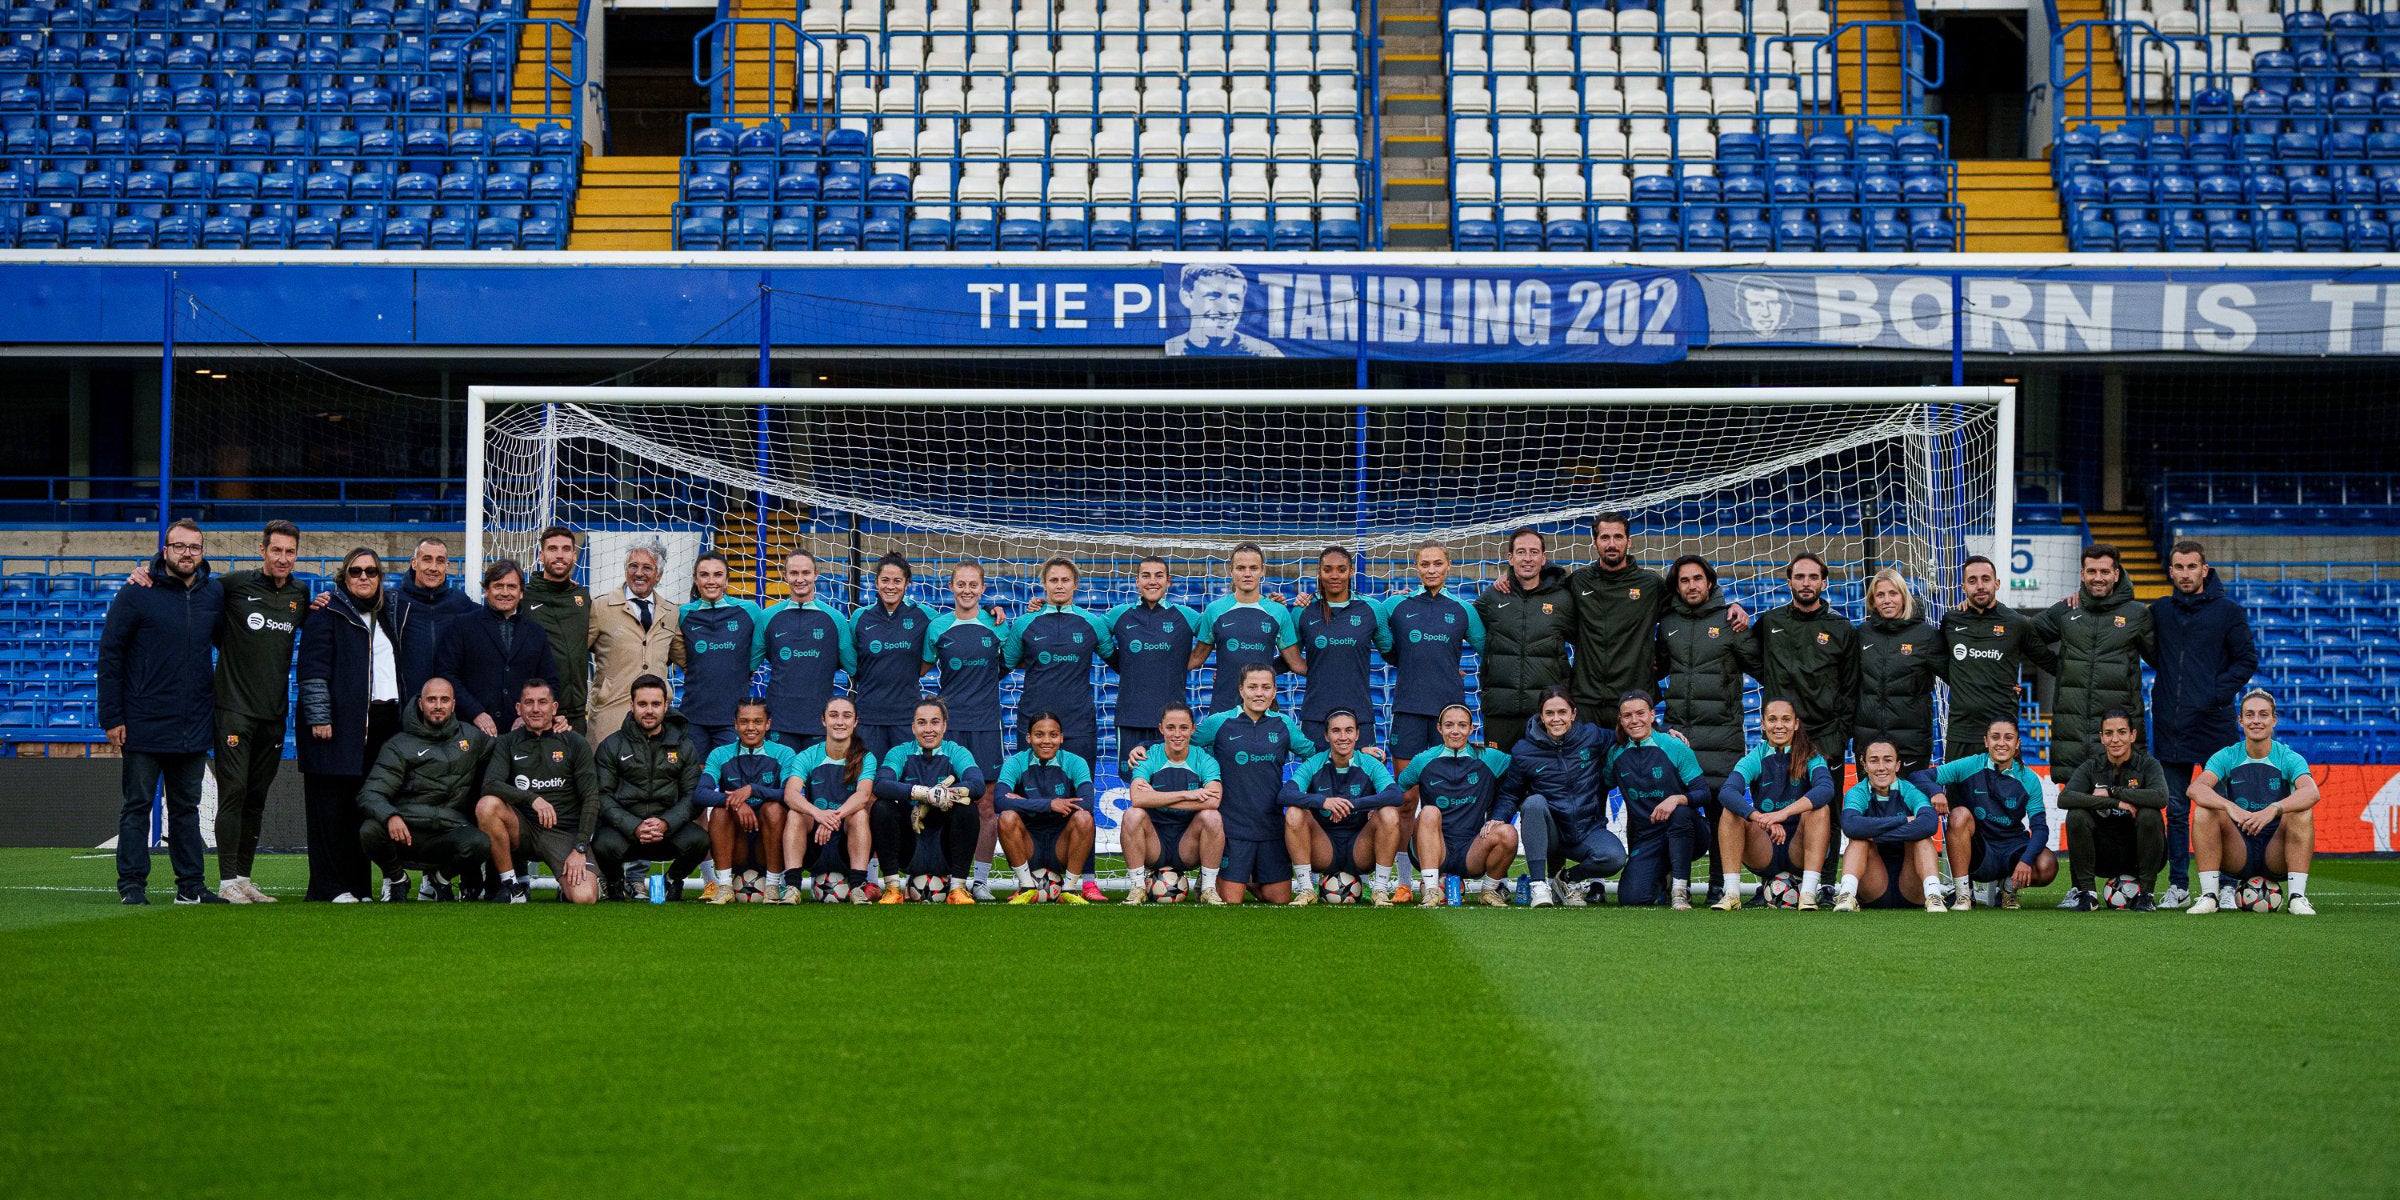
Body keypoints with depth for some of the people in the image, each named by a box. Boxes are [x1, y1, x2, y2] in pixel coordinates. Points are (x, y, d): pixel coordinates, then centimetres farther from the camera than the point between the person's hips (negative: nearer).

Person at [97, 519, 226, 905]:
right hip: (144, 724, -4)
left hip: (194, 726, 4)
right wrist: (112, 717, -8)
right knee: (137, 806, 1)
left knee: (186, 807, 11)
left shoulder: (215, 593, 6)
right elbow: (110, 655, -4)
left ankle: (191, 885, 14)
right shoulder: (136, 594, -6)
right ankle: (132, 884, 6)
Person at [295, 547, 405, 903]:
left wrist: (397, 718, 19)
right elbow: (313, 667, -7)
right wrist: (318, 717, -15)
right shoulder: (327, 613, 1)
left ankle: (359, 886, 7)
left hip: (380, 723, 6)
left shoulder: (385, 617, 22)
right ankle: (330, 887, -6)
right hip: (339, 723, -6)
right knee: (332, 804, -6)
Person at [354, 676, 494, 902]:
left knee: (480, 843, -33)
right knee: (370, 831, -34)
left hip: (449, 834, 1)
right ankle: (396, 878, 3)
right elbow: (370, 794, -7)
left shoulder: (471, 737, 14)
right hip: (406, 830, -1)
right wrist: (390, 816, -29)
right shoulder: (400, 746, 3)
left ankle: (439, 880, 3)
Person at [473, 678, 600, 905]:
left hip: (564, 832, -2)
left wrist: (580, 850, -11)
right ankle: (512, 885, -14)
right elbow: (490, 785, -11)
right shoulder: (508, 743, 6)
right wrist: (533, 798, -27)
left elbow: (591, 799, -1)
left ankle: (567, 883, 13)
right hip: (523, 830, 2)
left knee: (584, 898, -27)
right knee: (487, 805, -30)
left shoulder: (574, 743, 3)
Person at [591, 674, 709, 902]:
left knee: (698, 840, -29)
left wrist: (666, 823, -17)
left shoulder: (684, 746, 9)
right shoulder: (611, 746, 4)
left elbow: (692, 796, 3)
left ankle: (674, 881, 5)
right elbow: (603, 796, -3)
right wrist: (634, 827, -19)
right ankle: (614, 883, 4)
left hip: (669, 826, 1)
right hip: (623, 826, -1)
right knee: (604, 845, -34)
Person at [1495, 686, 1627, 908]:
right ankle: (1539, 885, -29)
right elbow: (1509, 794, 5)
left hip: (1588, 830, 1)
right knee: (1534, 802, -33)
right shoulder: (1524, 751, -2)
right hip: (1548, 834, -1)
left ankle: (1568, 878, 4)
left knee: (1614, 857, -31)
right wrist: (1496, 820, -14)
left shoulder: (1592, 736, 0)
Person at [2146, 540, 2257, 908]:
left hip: (2214, 723, -3)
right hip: (2170, 724, 3)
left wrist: (2217, 693, -11)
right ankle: (2178, 885, 11)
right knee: (2176, 810, 6)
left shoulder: (2228, 611, 0)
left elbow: (2247, 659, 1)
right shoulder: (2160, 611, 11)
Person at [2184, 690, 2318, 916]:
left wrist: (2273, 809, -43)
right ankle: (2209, 895, -20)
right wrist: (2230, 807, -39)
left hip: (2276, 855, -1)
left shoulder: (2289, 758, -3)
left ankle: (2298, 897, -25)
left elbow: (2311, 792, -25)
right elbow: (2196, 788, -19)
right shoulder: (2227, 757, 0)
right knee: (2203, 811, -23)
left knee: (2302, 812, -27)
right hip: (2238, 854, 1)